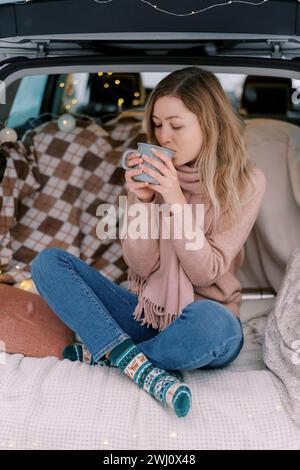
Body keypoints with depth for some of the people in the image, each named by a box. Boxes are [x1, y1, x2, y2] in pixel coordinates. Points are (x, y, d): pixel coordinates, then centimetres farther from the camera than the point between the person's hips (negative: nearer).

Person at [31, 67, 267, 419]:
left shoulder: (246, 183, -9)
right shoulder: (151, 172, -2)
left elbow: (205, 273, -14)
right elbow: (142, 267, -5)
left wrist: (177, 202, -24)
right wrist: (143, 200, -20)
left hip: (203, 317, -3)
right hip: (144, 310, 3)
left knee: (213, 323, -39)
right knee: (48, 262, -12)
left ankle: (101, 353, -14)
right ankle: (139, 365, -27)